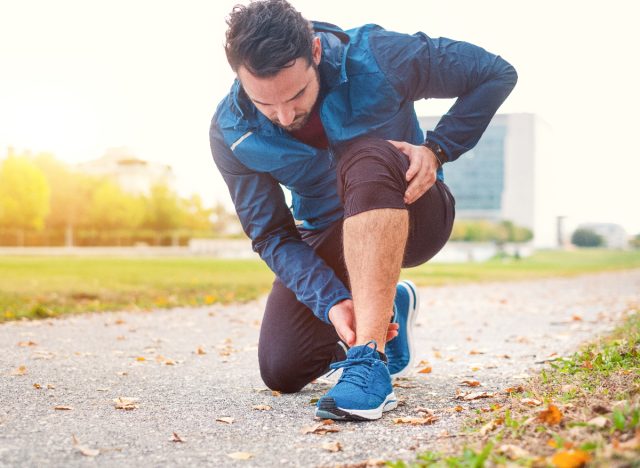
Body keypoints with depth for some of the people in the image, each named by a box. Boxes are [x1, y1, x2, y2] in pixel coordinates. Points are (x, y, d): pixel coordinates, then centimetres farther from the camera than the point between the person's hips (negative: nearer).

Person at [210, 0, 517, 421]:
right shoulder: (231, 132, -17)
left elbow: (497, 74, -14)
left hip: (410, 218, -3)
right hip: (326, 236, 4)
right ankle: (388, 309, 21)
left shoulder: (375, 58, -25)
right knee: (281, 370, -8)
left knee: (368, 158, -38)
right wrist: (332, 302, -30)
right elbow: (272, 236, -15)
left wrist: (437, 149, -26)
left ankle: (370, 361, -41)